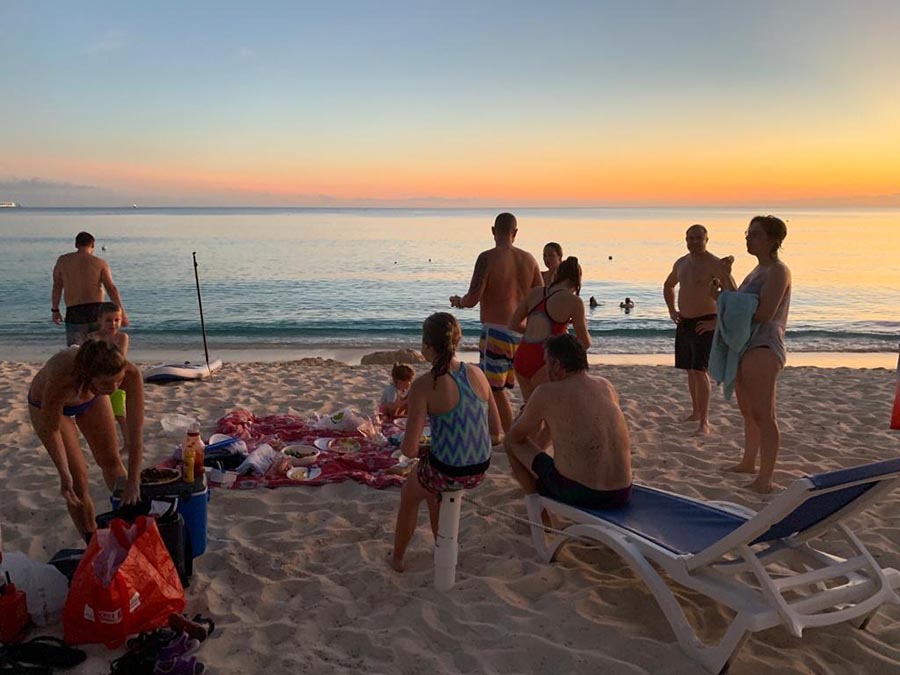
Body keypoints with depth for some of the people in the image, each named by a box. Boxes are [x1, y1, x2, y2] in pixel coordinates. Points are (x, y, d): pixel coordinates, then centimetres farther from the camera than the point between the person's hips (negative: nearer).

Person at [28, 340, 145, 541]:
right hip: (47, 404, -3)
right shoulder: (61, 381, -46)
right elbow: (51, 431, -27)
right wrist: (64, 475, -26)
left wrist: (133, 482, -35)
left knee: (111, 461, 14)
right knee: (77, 478, -3)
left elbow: (136, 430, -36)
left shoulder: (130, 374, -40)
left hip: (91, 397, 3)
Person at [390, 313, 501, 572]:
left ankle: (397, 558, 51)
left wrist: (418, 451, 4)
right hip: (480, 470, 5)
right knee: (432, 487, 38)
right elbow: (496, 434, 5)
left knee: (409, 494, 31)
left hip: (445, 471, -5)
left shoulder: (424, 385, -17)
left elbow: (409, 448, -18)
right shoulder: (477, 374, -1)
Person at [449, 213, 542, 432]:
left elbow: (473, 299, -16)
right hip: (522, 332, 6)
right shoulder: (528, 259, 6)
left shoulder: (487, 258, -11)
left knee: (495, 389, 2)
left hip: (496, 331, -6)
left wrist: (457, 301, 6)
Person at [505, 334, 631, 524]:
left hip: (577, 493, -6)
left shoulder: (547, 393, -8)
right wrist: (543, 447, 36)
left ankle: (544, 516, 24)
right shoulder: (607, 386, 9)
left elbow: (514, 436, 6)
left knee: (512, 444, 15)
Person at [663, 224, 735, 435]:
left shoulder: (714, 264, -13)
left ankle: (704, 422, -10)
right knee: (690, 370, 15)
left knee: (699, 371, -14)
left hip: (704, 324, -7)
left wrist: (718, 321, -19)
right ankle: (696, 412, 29)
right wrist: (672, 311, 18)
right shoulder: (681, 263, 11)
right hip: (683, 323, 7)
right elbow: (668, 286, 29)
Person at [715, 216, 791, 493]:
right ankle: (748, 463, 35)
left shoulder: (778, 271, -12)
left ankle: (765, 479, -3)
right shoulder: (758, 270, 17)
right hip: (744, 347, 10)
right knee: (747, 411, 20)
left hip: (763, 349, -10)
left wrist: (731, 293, -14)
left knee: (763, 415, -8)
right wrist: (722, 295, 5)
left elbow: (764, 313, -22)